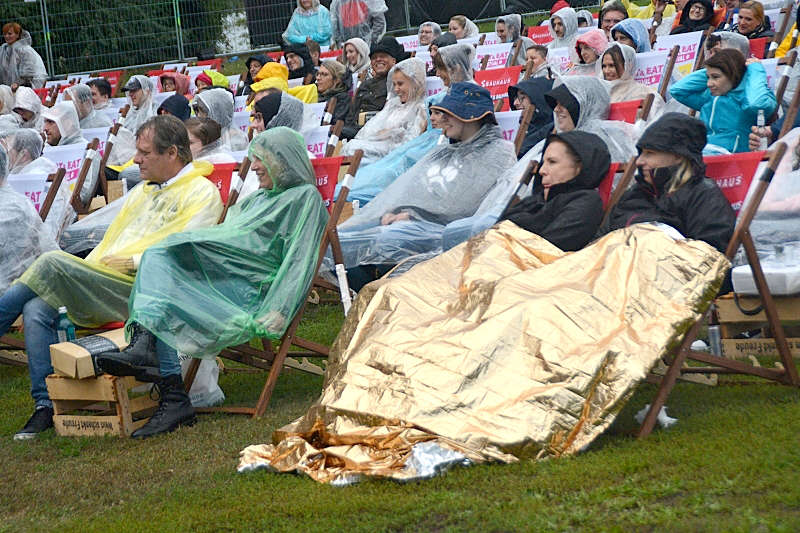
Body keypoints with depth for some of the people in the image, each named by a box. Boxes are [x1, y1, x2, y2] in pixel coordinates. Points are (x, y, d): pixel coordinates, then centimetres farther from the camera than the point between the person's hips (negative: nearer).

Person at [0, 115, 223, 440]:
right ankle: (47, 406, -16)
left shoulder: (202, 193, 3)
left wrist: (132, 261, -9)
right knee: (38, 310, -17)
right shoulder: (141, 192, 30)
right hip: (103, 288, 8)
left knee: (52, 263, -25)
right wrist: (85, 268, 10)